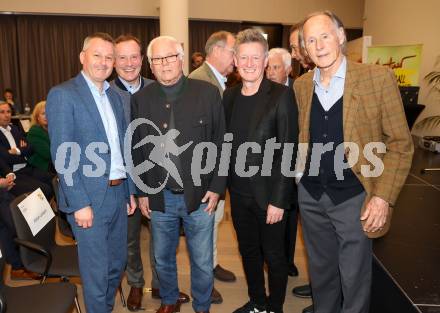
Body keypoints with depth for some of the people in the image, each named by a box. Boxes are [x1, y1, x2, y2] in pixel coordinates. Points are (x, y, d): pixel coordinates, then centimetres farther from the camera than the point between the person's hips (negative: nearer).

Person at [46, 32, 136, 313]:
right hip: (89, 198, -7)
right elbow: (62, 155, -13)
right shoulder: (63, 94, -9)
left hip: (118, 192, 7)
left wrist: (130, 191, 13)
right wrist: (79, 203, -16)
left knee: (117, 263, 19)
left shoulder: (114, 96, 11)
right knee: (96, 271, 6)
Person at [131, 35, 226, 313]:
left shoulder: (208, 93, -6)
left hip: (200, 195, -2)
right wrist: (142, 191, 4)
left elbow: (220, 142, -3)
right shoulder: (141, 99, 0)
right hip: (160, 197, 2)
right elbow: (136, 149, 6)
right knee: (163, 258, 19)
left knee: (203, 262, 11)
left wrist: (216, 187, -6)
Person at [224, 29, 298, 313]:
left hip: (269, 194, -5)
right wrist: (224, 186, 3)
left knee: (274, 256, 12)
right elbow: (227, 144, 8)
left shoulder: (282, 95, -12)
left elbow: (288, 151, -15)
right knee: (248, 252, 20)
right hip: (239, 193, 5)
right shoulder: (229, 96, 5)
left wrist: (278, 200, -17)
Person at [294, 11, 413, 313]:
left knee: (354, 278, 10)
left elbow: (400, 144, -9)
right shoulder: (301, 85, 4)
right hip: (311, 196, 4)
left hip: (353, 197, -4)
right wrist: (298, 169, 2)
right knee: (320, 271, 20)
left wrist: (383, 197, -15)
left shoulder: (378, 77, -10)